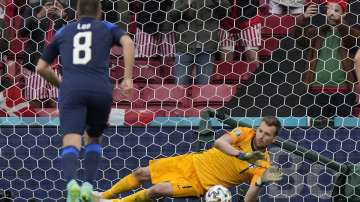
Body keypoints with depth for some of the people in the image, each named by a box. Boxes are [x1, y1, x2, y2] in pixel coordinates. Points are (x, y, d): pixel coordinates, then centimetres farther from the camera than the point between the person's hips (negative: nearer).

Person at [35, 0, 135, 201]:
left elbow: (41, 67, 27)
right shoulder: (108, 28, 22)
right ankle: (88, 185, 5)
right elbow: (128, 43, 0)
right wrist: (128, 78, -2)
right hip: (101, 90, 0)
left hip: (72, 90, 0)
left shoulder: (63, 32, 26)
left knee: (71, 144, -11)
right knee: (93, 138, 24)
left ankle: (71, 182, -41)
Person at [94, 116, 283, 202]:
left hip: (200, 184, -3)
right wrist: (243, 155, -41)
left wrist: (260, 183, -39)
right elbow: (219, 142, -27)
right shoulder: (245, 133, -9)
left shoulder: (262, 166, -14)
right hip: (193, 162, 3)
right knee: (142, 173, 3)